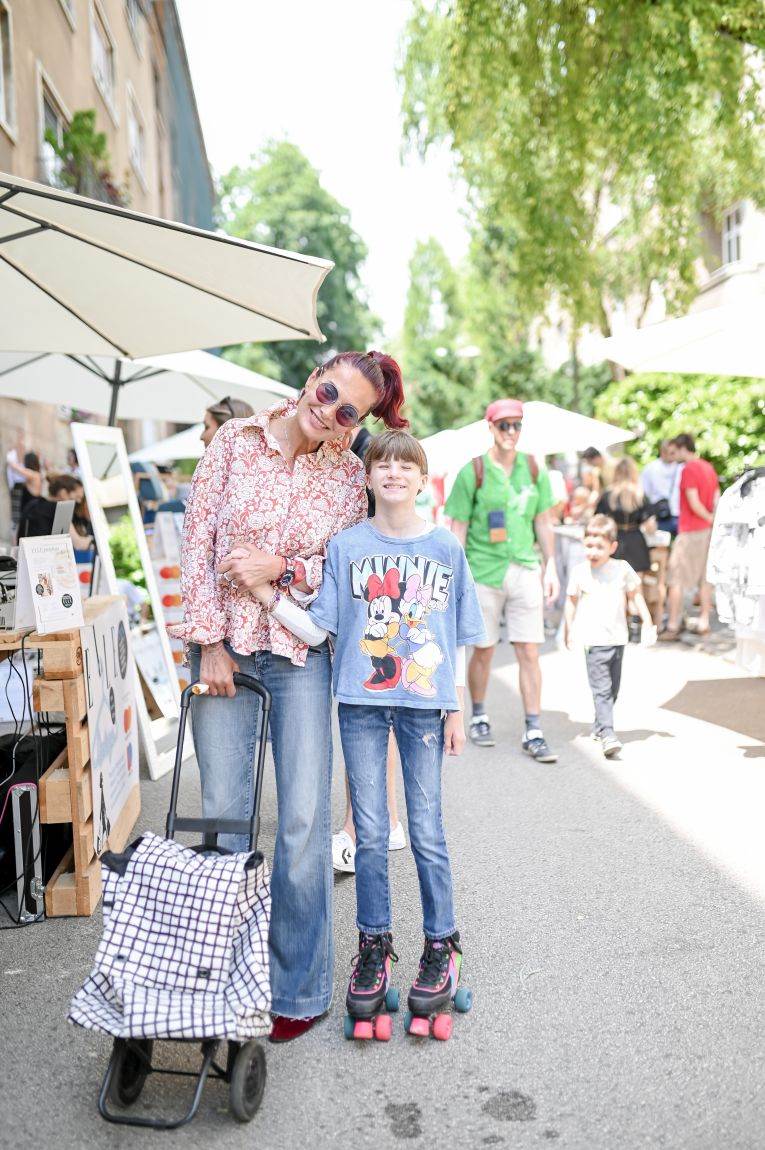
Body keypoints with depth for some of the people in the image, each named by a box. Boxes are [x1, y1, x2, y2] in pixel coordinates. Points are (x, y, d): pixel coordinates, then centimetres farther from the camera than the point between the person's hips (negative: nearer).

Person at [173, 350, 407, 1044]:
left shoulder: (350, 476, 2)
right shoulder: (236, 440, 0)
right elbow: (199, 539, -2)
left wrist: (283, 566, -14)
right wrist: (209, 641, -6)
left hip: (301, 653, 0)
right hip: (224, 646, 0)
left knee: (304, 822, -2)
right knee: (223, 814, 3)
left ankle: (300, 987, 16)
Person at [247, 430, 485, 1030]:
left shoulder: (446, 547, 2)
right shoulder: (346, 545, 1)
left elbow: (459, 639, 5)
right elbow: (320, 629, -2)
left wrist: (457, 710, 3)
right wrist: (267, 595, -14)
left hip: (425, 704, 0)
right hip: (361, 701, 1)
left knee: (427, 831, 4)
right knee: (370, 832, 7)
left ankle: (442, 946, 24)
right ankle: (374, 946, 25)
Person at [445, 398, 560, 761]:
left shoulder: (533, 470, 7)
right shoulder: (473, 472, -3)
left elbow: (543, 523, 13)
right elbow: (458, 529, -1)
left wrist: (551, 568, 9)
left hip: (525, 570, 2)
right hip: (483, 572, -2)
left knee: (529, 653, -1)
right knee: (483, 651, 8)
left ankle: (533, 732, 4)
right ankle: (479, 719, 28)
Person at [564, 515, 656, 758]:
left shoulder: (622, 569, 1)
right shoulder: (579, 572, -1)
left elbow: (635, 596, 13)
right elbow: (571, 601, 11)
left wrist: (647, 622, 10)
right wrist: (568, 631, 15)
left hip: (617, 638, 3)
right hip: (593, 640, -3)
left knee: (613, 689, 13)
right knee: (601, 689, -12)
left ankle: (599, 727, 31)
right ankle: (608, 735, -18)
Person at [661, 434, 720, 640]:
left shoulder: (688, 469, -14)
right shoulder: (708, 467, 11)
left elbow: (693, 503, -18)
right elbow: (717, 498, 9)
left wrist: (710, 519, -5)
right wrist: (714, 519, 3)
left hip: (689, 531, -8)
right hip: (707, 530, 8)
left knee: (676, 578, -3)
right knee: (704, 577, 13)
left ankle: (673, 627, -3)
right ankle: (703, 623, 17)